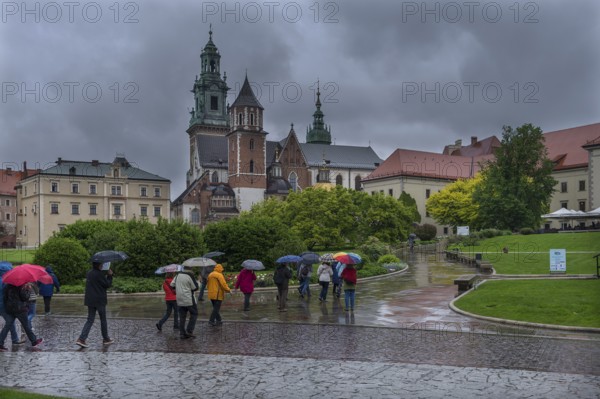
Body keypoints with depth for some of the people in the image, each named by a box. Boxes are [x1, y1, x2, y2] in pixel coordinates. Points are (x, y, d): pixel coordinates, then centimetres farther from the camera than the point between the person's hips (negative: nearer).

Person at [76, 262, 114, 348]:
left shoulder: (89, 272, 7)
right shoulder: (99, 274, -17)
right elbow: (107, 285, -12)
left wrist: (106, 275, 8)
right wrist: (110, 275, -2)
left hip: (90, 300, 7)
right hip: (99, 300, -7)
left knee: (90, 320, 9)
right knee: (103, 320, 9)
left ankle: (81, 339, -4)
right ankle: (106, 339, 20)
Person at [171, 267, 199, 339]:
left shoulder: (178, 276, 9)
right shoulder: (190, 276, -12)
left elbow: (172, 285, 13)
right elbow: (195, 288, -12)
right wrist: (196, 281, 5)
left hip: (180, 301, 6)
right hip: (189, 300, -6)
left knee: (182, 317, 10)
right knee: (194, 314, 7)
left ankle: (182, 333, 11)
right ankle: (189, 330, -1)